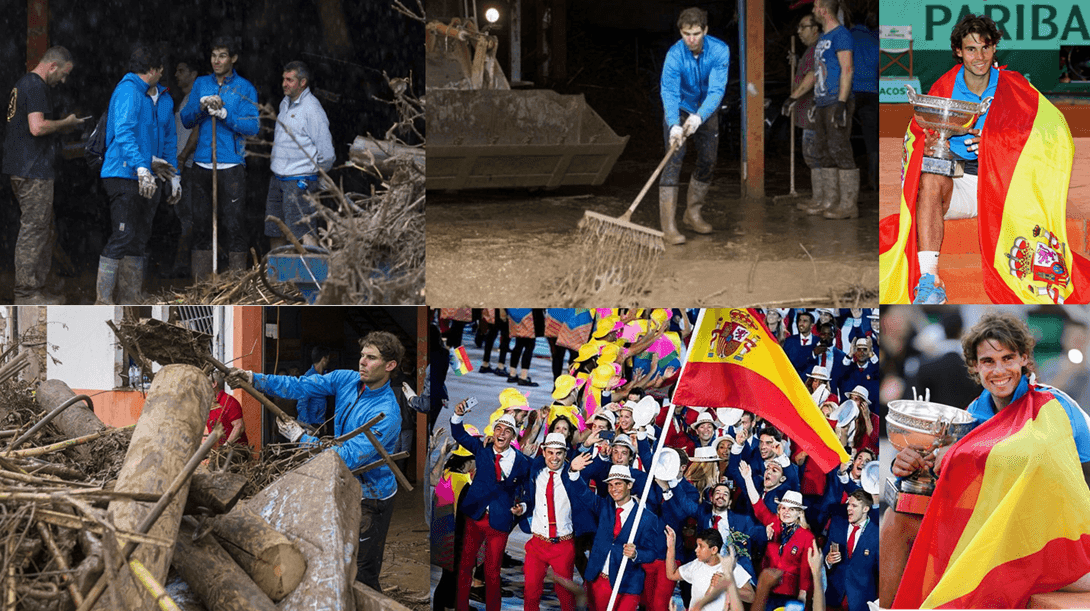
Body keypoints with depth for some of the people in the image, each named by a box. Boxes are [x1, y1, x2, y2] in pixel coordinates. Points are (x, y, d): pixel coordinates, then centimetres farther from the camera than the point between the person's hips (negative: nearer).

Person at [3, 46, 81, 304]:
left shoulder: (23, 83, 18)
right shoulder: (36, 87, -14)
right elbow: (37, 127, -24)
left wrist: (59, 126, 16)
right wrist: (65, 123, -9)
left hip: (19, 169, 10)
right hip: (34, 172, -10)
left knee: (45, 231, 15)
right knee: (33, 230, -6)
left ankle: (37, 287, 18)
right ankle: (26, 292, -4)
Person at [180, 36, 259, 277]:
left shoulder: (244, 88, 2)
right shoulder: (201, 84, 13)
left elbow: (252, 126, -6)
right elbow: (186, 120, 12)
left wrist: (224, 114, -17)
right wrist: (200, 107, -8)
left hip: (231, 166, -4)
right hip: (203, 164, 4)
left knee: (234, 224, -7)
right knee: (201, 224, 5)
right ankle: (200, 281, 9)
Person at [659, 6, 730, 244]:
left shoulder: (719, 50, -23)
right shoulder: (675, 55, -28)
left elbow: (716, 89, -30)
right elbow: (669, 92, -35)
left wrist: (699, 117, -46)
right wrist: (674, 126, -51)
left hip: (706, 111, 3)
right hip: (679, 110, -3)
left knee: (708, 162, 8)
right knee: (674, 161, -16)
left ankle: (693, 214, 27)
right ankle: (668, 225, -22)